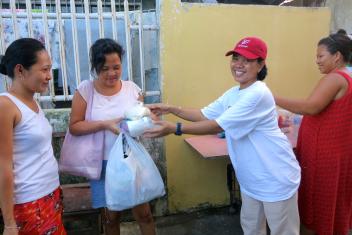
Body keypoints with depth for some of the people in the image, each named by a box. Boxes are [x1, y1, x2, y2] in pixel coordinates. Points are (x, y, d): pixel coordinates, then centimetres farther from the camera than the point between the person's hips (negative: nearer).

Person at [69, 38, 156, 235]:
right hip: (104, 162, -1)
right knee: (110, 215, 16)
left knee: (144, 213, 9)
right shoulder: (85, 89, -8)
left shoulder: (132, 88, -1)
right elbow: (74, 127, -9)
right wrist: (105, 124, -23)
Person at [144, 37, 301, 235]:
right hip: (251, 179, 9)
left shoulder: (258, 94, -25)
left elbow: (217, 126, -27)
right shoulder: (233, 93, 6)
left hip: (275, 179, -8)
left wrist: (173, 129, -28)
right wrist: (172, 109, -6)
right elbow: (204, 115, 7)